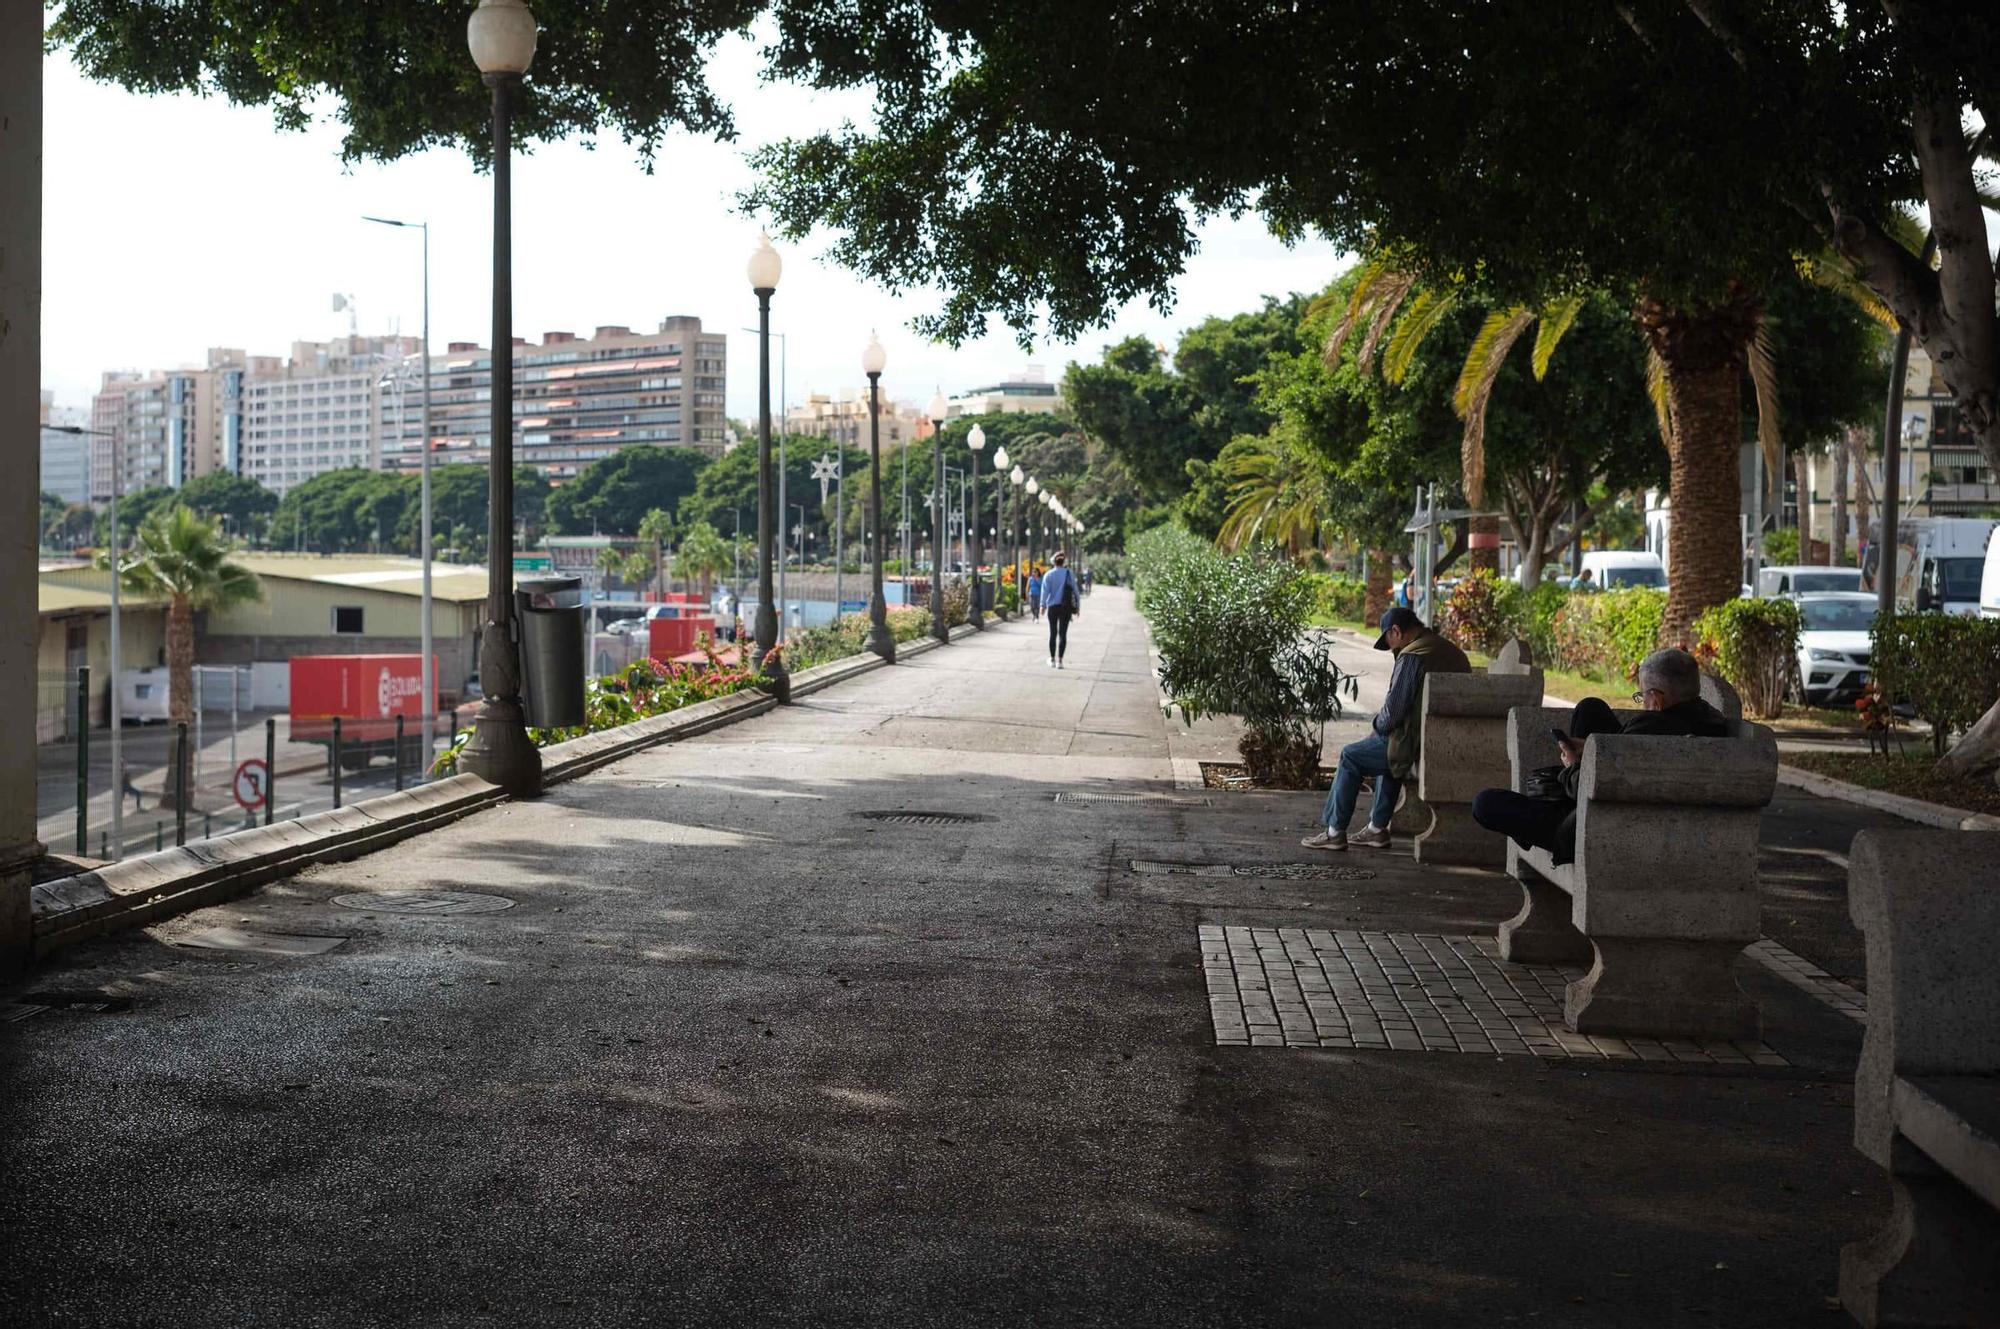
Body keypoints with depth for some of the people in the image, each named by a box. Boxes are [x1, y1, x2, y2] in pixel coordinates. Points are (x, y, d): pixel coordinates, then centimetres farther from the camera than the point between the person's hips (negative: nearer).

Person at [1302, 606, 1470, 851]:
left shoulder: (1412, 656, -15)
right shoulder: (1452, 651, 13)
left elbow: (1394, 710, -17)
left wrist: (1377, 727, 4)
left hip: (1418, 746, -9)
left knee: (1350, 757, 8)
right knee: (1389, 750, 33)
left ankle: (1335, 832, 12)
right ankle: (1377, 829, 29)